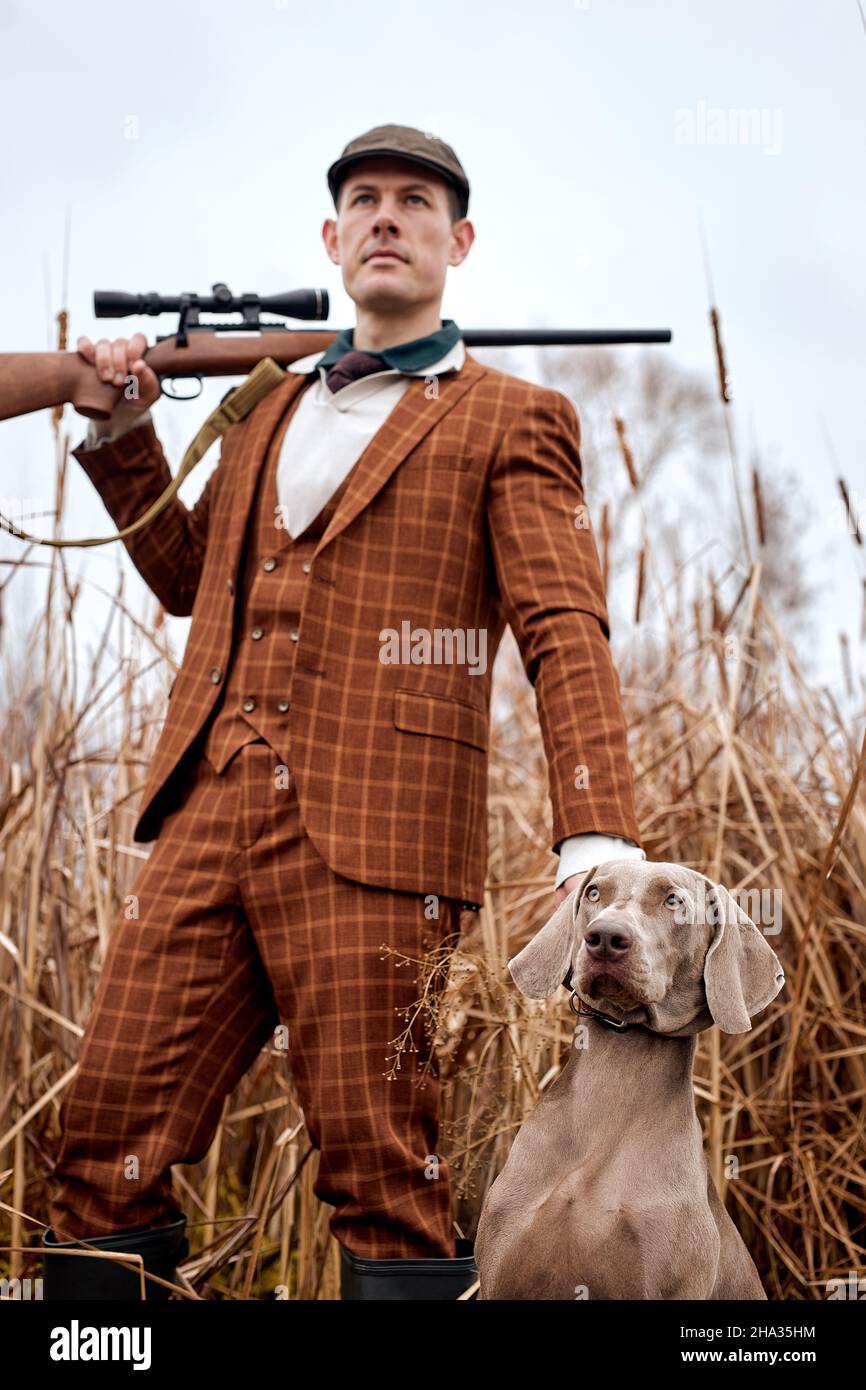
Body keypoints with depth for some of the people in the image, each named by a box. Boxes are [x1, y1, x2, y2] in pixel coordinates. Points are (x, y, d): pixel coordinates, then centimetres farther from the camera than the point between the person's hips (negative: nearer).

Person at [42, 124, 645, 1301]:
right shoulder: (272, 408, 25)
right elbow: (188, 575, 35)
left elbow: (566, 636, -5)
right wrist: (121, 430, 23)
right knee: (108, 1141, 2)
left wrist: (598, 839, -19)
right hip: (212, 820, 6)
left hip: (371, 841, -5)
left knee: (381, 1170, -3)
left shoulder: (511, 422, 6)